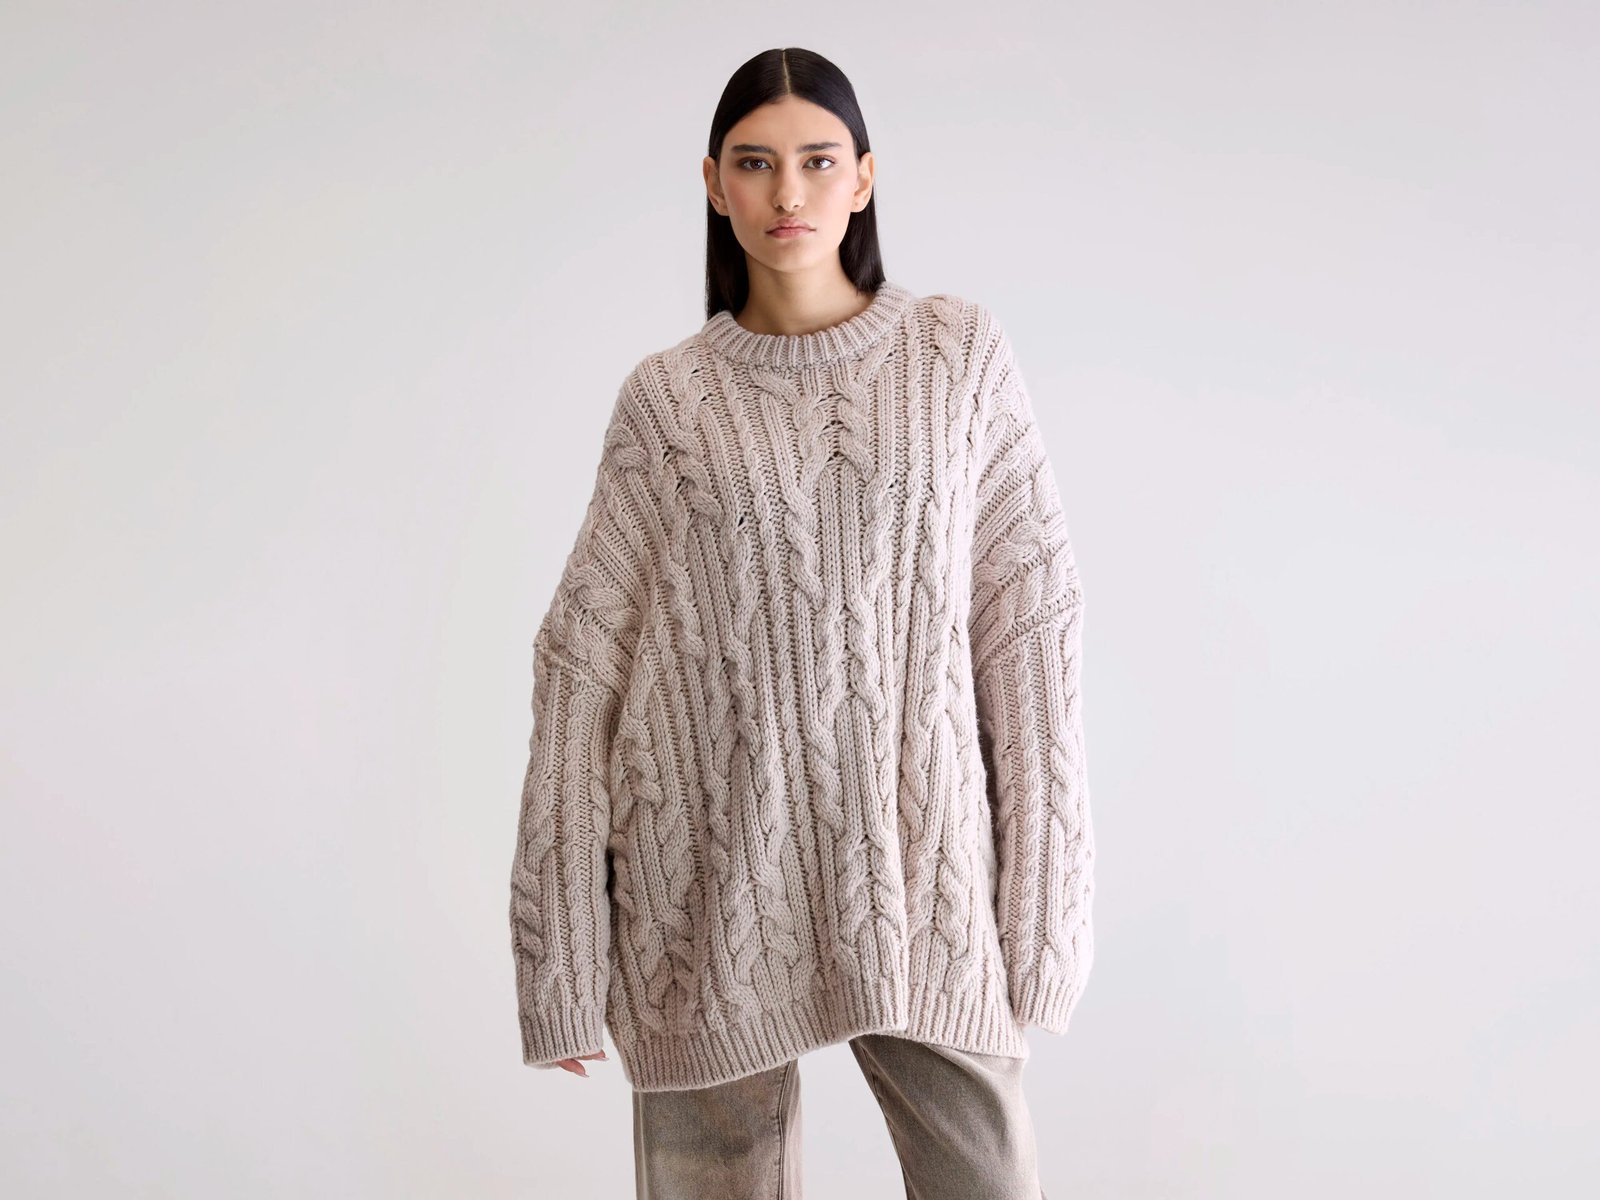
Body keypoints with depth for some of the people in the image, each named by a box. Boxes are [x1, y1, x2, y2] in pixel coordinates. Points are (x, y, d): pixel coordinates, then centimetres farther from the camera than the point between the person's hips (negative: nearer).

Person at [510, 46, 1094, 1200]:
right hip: (717, 863, 0)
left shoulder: (963, 355, 4)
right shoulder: (666, 397, 3)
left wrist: (1038, 889, -3)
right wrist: (561, 955, -1)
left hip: (916, 855, 0)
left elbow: (1030, 616, 1)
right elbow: (584, 653, 2)